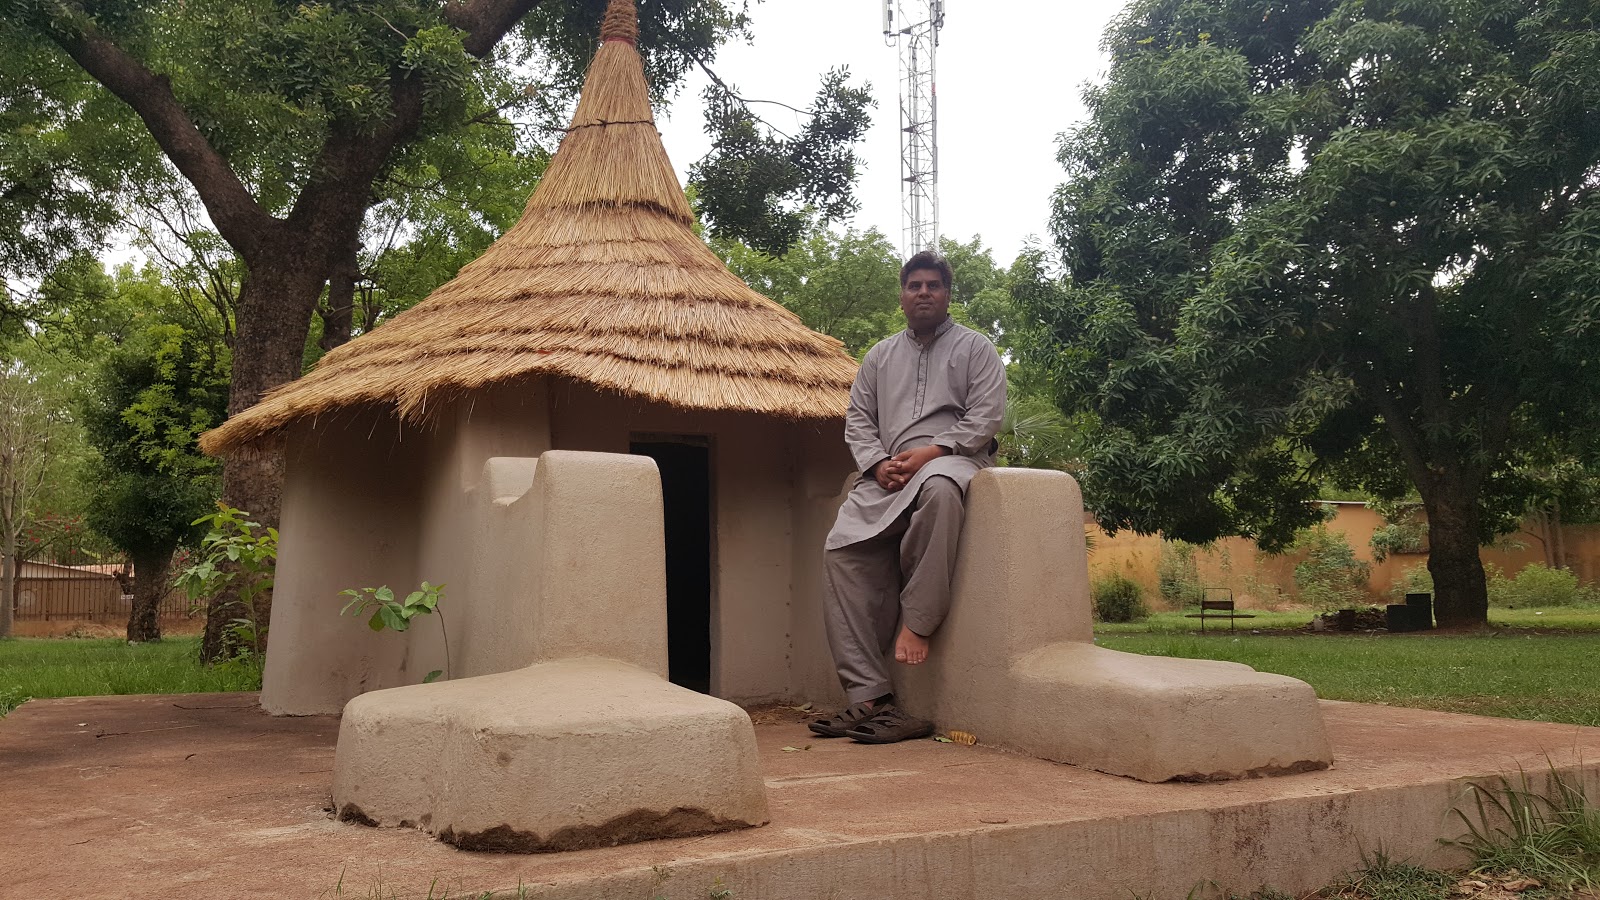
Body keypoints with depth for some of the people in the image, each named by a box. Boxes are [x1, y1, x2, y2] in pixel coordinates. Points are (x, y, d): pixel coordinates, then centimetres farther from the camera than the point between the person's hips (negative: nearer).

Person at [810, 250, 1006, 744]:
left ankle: (916, 621, -32)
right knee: (843, 547, -20)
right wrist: (877, 463, -2)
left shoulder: (974, 348, 12)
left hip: (951, 458, -4)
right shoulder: (880, 356, 25)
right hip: (888, 473, 4)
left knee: (939, 488, -43)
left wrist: (931, 451, -14)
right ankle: (868, 693, -23)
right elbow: (858, 420, 18)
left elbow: (985, 417, 0)